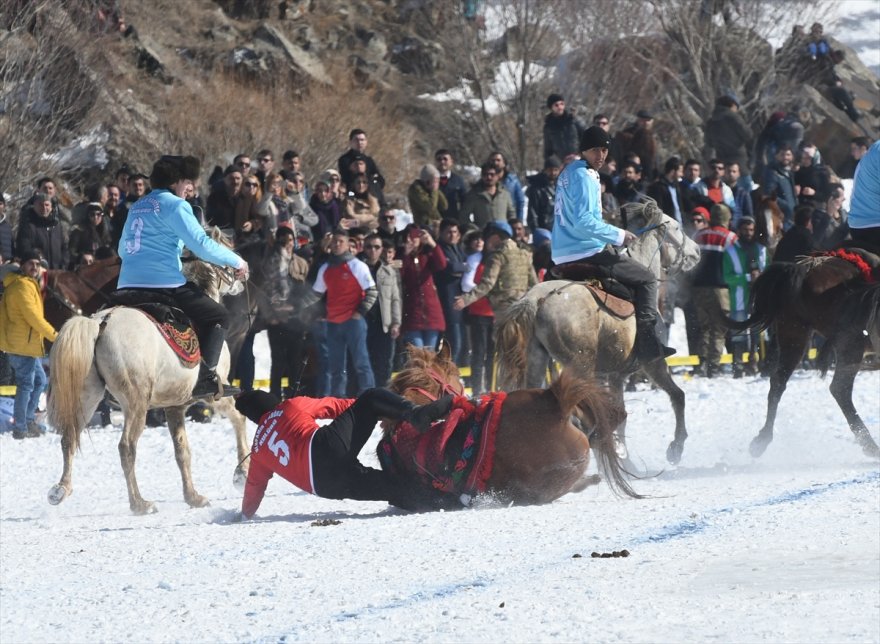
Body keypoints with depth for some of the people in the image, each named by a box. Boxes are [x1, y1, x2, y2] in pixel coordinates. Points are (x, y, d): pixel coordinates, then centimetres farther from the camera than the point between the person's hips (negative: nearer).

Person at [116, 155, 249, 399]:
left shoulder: (137, 206, 21)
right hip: (164, 282, -7)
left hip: (127, 285, 7)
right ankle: (205, 378, -11)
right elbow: (202, 245, -13)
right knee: (218, 316, 4)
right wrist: (237, 262, -1)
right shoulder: (175, 205, -4)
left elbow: (123, 249, 31)